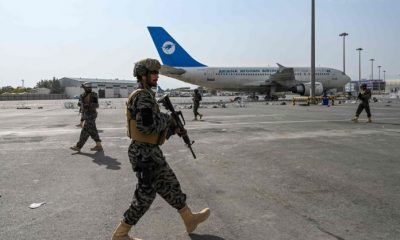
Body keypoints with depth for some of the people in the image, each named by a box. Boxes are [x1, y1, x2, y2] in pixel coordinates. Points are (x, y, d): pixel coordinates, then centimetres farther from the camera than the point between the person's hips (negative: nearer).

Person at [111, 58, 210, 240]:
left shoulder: (144, 96, 14)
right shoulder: (143, 96, -18)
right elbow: (147, 125, -30)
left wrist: (172, 128, 11)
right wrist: (167, 118, -13)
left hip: (149, 151, 10)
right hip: (145, 154, -10)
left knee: (170, 185, 18)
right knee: (145, 196, 3)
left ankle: (189, 219, 32)